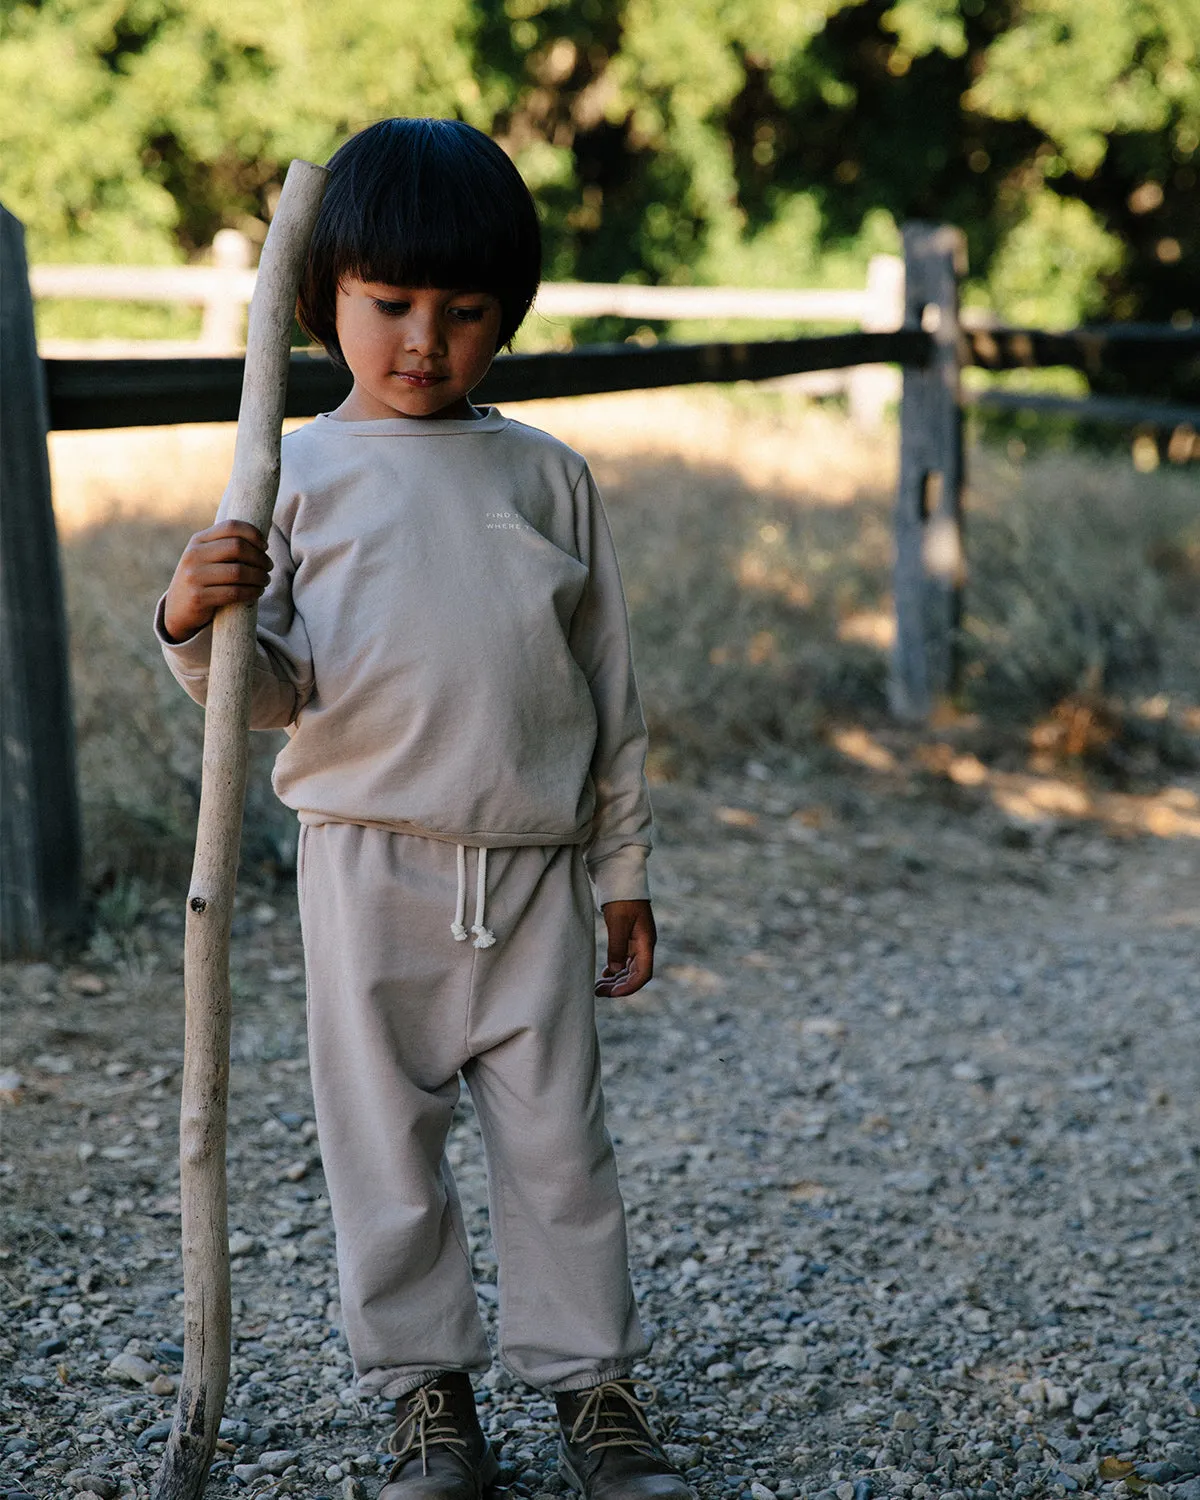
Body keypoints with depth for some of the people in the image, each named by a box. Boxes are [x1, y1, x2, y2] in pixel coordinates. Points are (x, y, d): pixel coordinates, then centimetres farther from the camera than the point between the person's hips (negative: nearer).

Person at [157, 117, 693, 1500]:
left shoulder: (547, 473, 7)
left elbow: (607, 679, 11)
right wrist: (201, 626, -25)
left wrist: (624, 867, 10)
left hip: (534, 868, 1)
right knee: (385, 1141, 6)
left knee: (557, 1139, 7)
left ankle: (591, 1383, 22)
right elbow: (275, 690, -3)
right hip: (367, 858, -1)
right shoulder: (299, 473, 0)